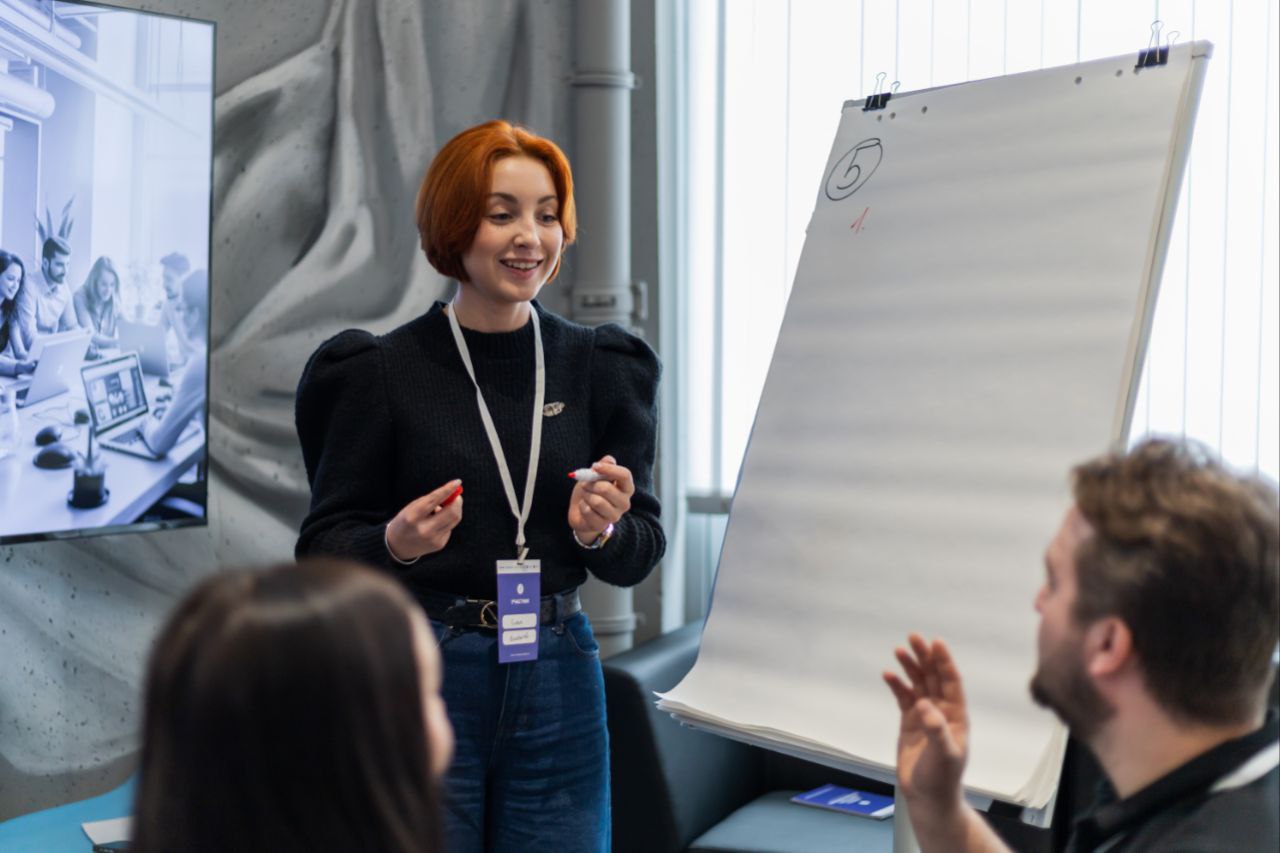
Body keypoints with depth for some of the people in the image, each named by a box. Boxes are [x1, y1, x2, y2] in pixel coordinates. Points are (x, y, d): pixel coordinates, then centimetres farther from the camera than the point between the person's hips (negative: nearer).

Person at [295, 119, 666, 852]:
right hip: (421, 681, -3)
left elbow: (643, 554, 6)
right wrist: (396, 544, -21)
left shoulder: (602, 369, 5)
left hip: (558, 683, 3)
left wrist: (605, 532, -15)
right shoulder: (384, 372, -5)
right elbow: (321, 547, -2)